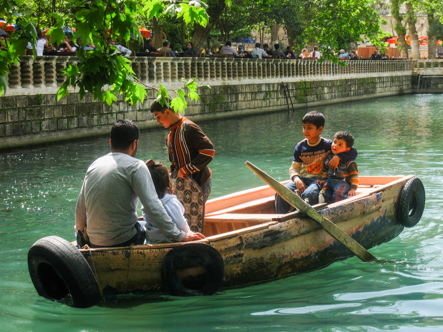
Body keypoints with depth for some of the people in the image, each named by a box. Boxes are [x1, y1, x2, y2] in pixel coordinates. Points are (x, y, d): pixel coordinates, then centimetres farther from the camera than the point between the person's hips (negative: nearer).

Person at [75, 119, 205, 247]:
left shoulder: (94, 165, 9)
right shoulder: (135, 166, -10)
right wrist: (180, 236, -15)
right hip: (123, 242, -7)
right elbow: (152, 207, -18)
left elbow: (80, 207, 16)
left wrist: (80, 229, 34)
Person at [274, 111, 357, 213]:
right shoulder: (300, 147, 9)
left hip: (320, 179, -4)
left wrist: (338, 157, -18)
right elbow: (294, 168, 11)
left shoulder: (328, 145, 0)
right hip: (302, 179, 4)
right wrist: (296, 179, -11)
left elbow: (353, 152, 0)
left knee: (309, 194, -39)